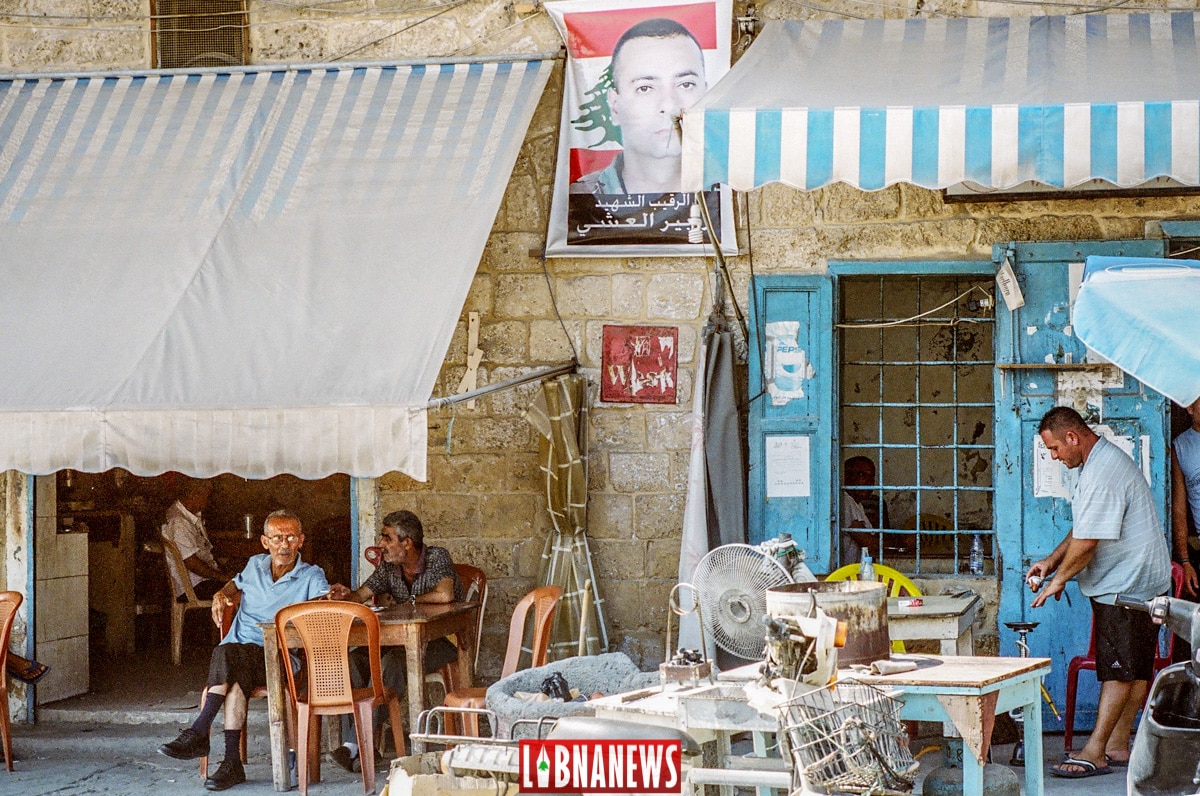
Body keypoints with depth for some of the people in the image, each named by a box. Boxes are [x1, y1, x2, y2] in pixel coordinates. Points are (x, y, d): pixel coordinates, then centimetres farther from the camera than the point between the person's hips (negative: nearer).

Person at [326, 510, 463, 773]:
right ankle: (351, 741, -30)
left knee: (391, 662, -34)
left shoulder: (437, 557, -12)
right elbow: (362, 595, 9)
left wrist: (410, 601, -14)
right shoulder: (388, 567, 8)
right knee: (356, 659, -20)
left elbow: (444, 595, -29)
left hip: (442, 640, -7)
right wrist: (346, 595, -15)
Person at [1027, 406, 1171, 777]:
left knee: (1121, 670, -8)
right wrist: (1051, 561, 14)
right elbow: (1084, 529, 23)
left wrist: (1059, 579, -8)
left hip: (1128, 585, -11)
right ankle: (1117, 746, 14)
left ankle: (1095, 752, -9)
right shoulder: (1100, 461, 15)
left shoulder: (1103, 472, -21)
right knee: (1133, 670, 11)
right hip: (1124, 583, 11)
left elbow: (1087, 541, -21)